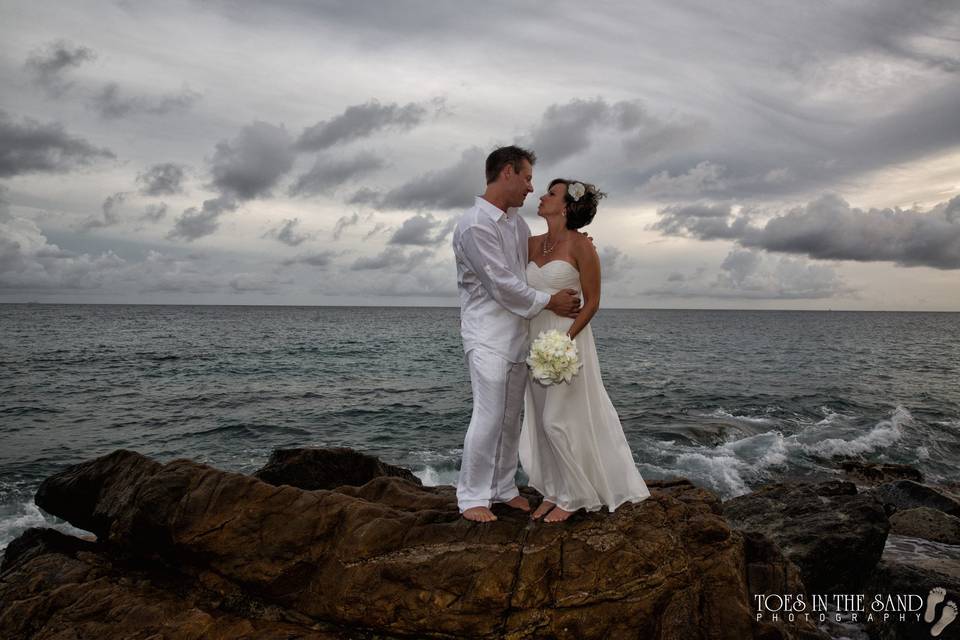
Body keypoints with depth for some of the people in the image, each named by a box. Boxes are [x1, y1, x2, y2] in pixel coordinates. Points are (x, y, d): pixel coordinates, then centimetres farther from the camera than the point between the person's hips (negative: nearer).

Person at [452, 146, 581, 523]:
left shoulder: (516, 222, 13)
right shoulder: (475, 224, -14)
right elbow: (503, 284, -16)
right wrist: (549, 302, -8)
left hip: (517, 332, 8)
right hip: (487, 333, -8)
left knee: (511, 416, 11)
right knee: (489, 415, -8)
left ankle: (503, 487, 22)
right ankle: (472, 496, 5)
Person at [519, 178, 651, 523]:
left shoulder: (581, 246, -10)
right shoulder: (533, 243, 8)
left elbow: (592, 302, -11)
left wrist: (564, 341, -18)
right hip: (535, 339, 7)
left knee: (559, 421, -3)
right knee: (542, 421, 10)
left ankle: (573, 496, 15)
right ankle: (553, 492, 24)